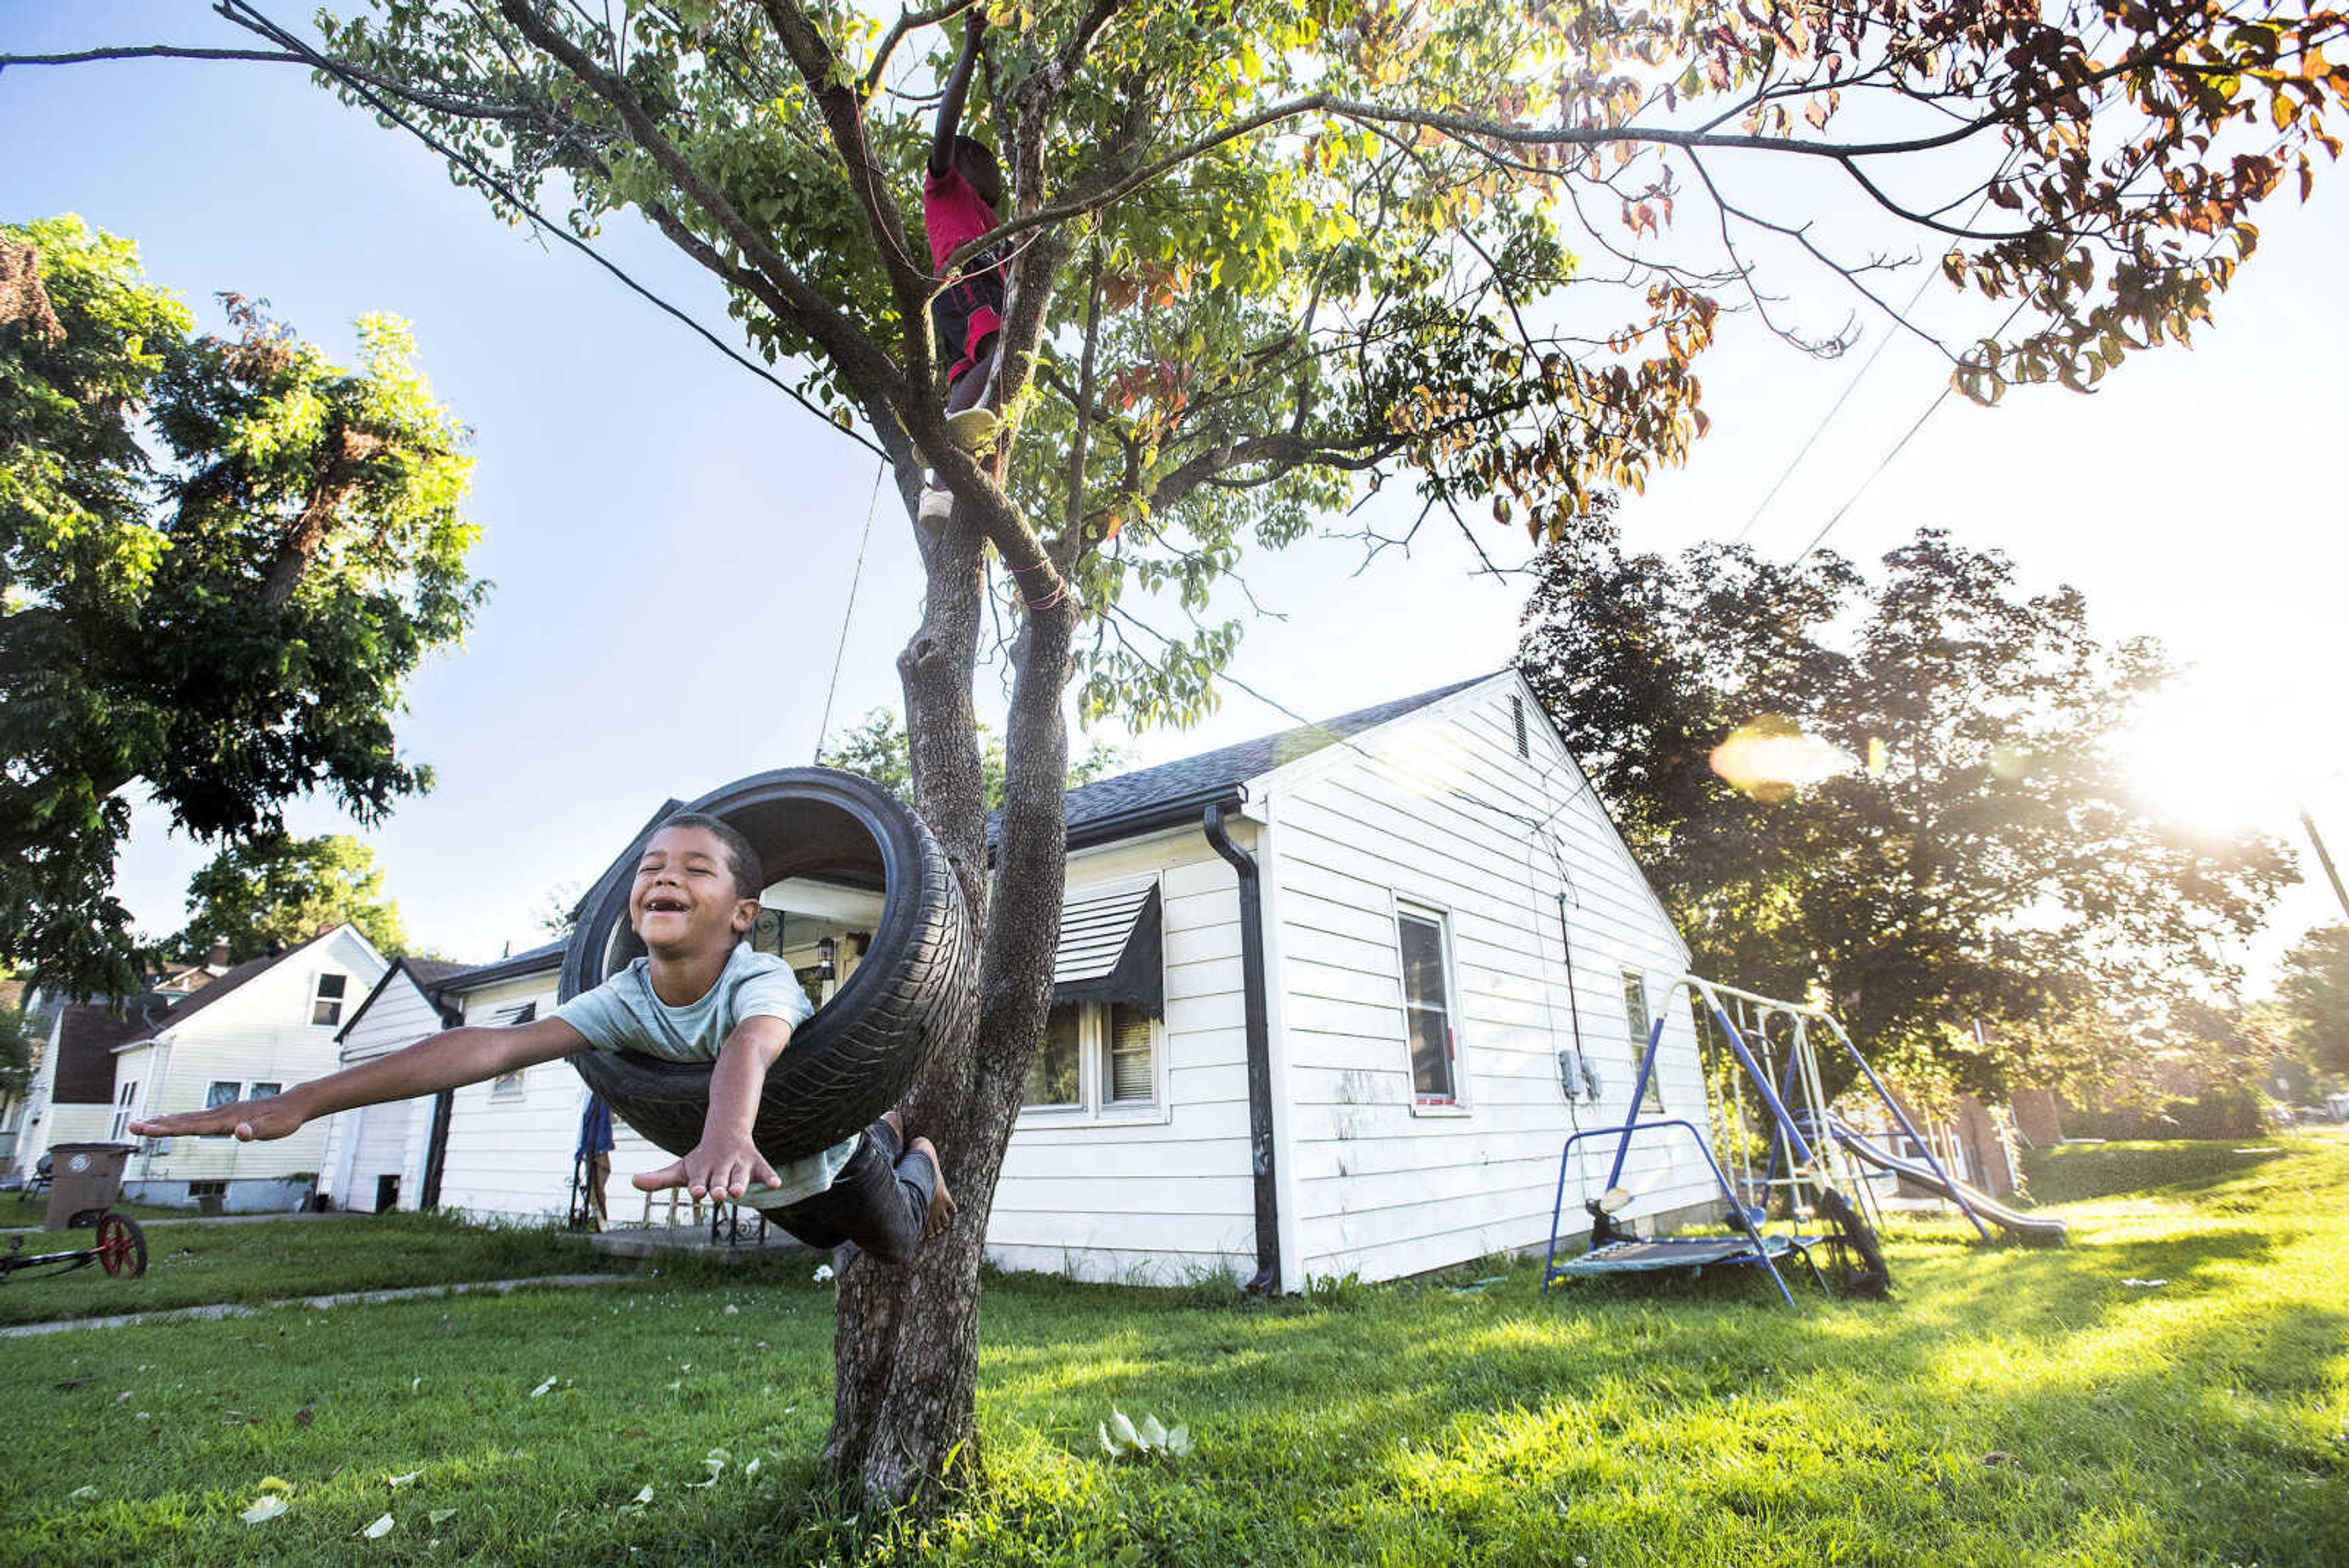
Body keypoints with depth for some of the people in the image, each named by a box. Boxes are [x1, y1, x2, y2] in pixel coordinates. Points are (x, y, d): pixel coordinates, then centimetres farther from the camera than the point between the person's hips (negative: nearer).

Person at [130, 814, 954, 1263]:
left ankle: (915, 1148, 45)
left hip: (830, 1159, -5)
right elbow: (494, 1044, -37)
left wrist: (726, 1134, -87)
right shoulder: (624, 1001, -26)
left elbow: (750, 1047, -64)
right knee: (829, 1237, 32)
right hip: (767, 1185, 5)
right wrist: (303, 1100, -47)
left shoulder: (762, 980, -40)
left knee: (900, 1242, 18)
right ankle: (887, 1130, 57)